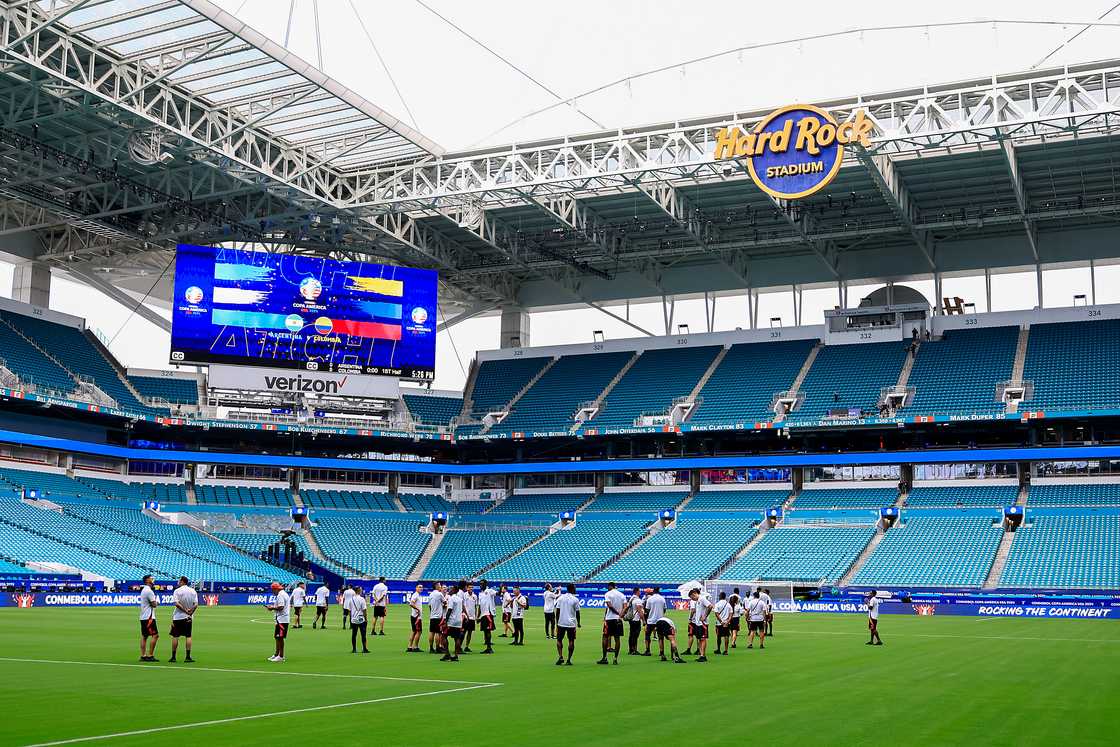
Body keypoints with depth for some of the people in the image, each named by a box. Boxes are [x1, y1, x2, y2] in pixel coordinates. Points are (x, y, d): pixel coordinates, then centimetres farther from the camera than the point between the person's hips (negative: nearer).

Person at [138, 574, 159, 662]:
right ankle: (150, 656, -11)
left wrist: (155, 602, 7)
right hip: (149, 617, -10)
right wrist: (157, 601, 5)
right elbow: (154, 604, -14)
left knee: (144, 636, 9)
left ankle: (143, 655, 9)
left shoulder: (143, 590, 18)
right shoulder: (149, 591, -14)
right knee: (155, 635, -10)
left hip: (143, 617, 10)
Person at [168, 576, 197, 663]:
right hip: (189, 617, 3)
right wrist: (190, 613, -3)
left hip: (178, 617, -3)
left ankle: (173, 657, 7)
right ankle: (188, 657, 0)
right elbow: (196, 605, -3)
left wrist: (185, 610, -12)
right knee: (188, 636, 5)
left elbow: (177, 604, -16)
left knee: (175, 637, 4)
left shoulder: (177, 591, -7)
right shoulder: (193, 591, 4)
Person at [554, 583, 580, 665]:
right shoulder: (575, 599, -4)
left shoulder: (560, 598, 2)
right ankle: (568, 660, 2)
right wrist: (578, 623, 12)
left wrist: (557, 622, 9)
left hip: (561, 623, 1)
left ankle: (560, 656, -6)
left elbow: (557, 611, 2)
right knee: (571, 641, 6)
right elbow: (577, 613, -1)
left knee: (559, 640, 11)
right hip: (572, 623, -1)